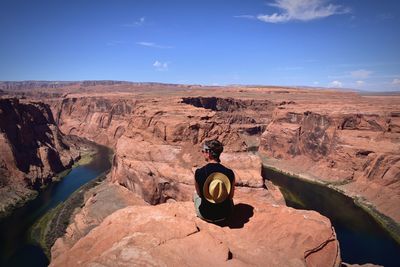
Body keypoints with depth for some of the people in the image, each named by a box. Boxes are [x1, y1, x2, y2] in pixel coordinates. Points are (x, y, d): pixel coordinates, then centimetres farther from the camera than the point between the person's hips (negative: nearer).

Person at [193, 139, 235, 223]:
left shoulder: (199, 172, -24)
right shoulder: (229, 173, -20)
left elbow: (199, 194, -5)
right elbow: (231, 196, -6)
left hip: (205, 215, -1)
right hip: (224, 216, 2)